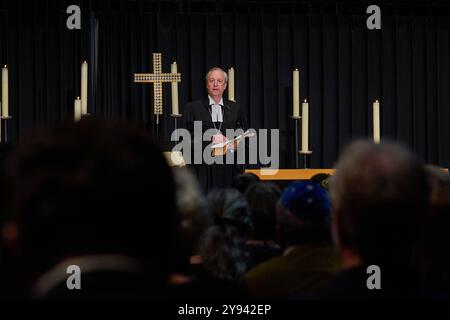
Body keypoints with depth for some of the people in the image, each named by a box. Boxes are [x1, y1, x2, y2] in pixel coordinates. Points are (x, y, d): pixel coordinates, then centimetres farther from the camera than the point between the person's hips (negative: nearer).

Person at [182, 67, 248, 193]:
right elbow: (187, 136, 1)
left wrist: (235, 145, -7)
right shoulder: (193, 108, 9)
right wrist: (210, 138, -9)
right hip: (203, 167, -2)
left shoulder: (235, 109, 15)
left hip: (228, 168, 2)